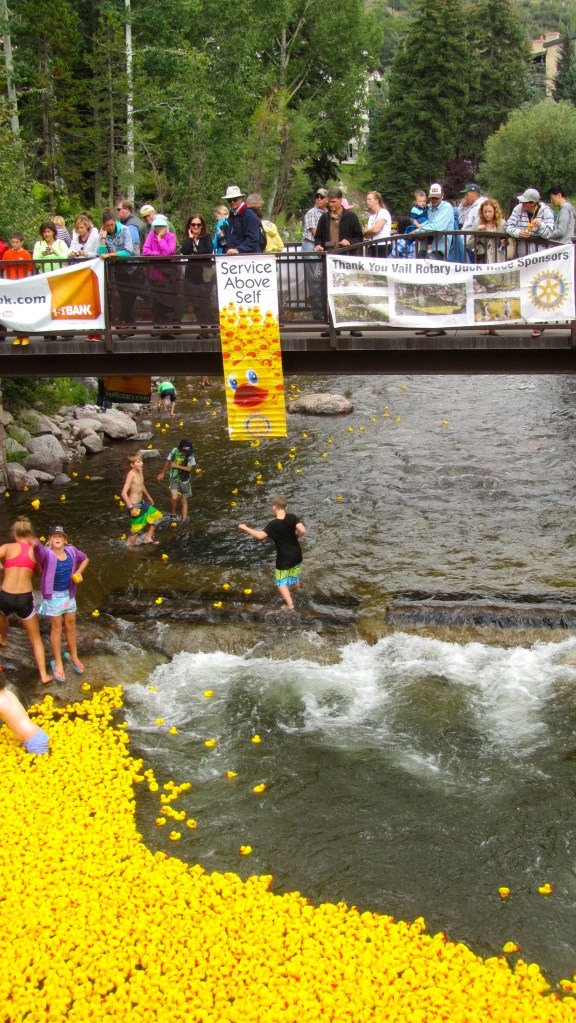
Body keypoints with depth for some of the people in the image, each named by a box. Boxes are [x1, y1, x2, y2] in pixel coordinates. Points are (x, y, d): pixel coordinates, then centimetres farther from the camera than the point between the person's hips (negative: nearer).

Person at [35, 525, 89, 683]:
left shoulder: (71, 551, -6)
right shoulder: (47, 554, -22)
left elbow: (85, 559, 14)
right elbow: (38, 548, -48)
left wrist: (79, 572, -4)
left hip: (69, 594, 5)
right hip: (53, 596, -5)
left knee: (71, 625, 18)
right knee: (57, 628, 8)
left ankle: (73, 655, 40)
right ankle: (57, 662, 23)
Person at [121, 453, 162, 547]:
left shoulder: (140, 471, 2)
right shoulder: (131, 474, -24)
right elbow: (124, 493, -28)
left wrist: (148, 497, 33)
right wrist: (131, 508, -27)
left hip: (142, 503, 9)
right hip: (135, 506, -9)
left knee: (157, 515, 19)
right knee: (136, 528, 2)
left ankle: (148, 537, 29)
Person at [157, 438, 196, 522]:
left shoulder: (190, 454, -17)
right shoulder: (175, 451, -16)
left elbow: (189, 469, -17)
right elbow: (168, 461, 1)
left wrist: (176, 466, -24)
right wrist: (163, 473, 11)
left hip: (184, 480, 1)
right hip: (174, 478, -1)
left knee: (184, 500, 9)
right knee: (174, 498, -17)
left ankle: (184, 520, 20)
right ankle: (173, 514, 8)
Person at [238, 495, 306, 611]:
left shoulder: (273, 524, -21)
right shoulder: (292, 517, -12)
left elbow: (260, 536, -30)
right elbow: (302, 530, -22)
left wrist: (246, 528, -20)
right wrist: (296, 536, 0)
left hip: (284, 558, -5)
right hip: (296, 555, 5)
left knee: (282, 583, 5)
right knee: (295, 579, 25)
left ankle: (290, 606, -7)